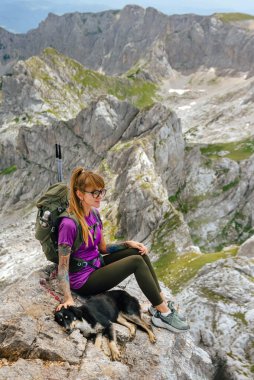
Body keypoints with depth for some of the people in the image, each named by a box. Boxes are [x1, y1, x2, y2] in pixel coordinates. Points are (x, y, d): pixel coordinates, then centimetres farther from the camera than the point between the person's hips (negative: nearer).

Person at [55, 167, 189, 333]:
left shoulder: (94, 213, 0)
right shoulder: (69, 224, -26)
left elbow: (103, 248, 8)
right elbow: (63, 265, -20)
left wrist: (128, 244, -4)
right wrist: (68, 298, -24)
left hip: (97, 266, 8)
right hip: (83, 281, -8)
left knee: (138, 252, -5)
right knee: (136, 261, -19)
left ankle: (162, 302, -1)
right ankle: (163, 314, -9)